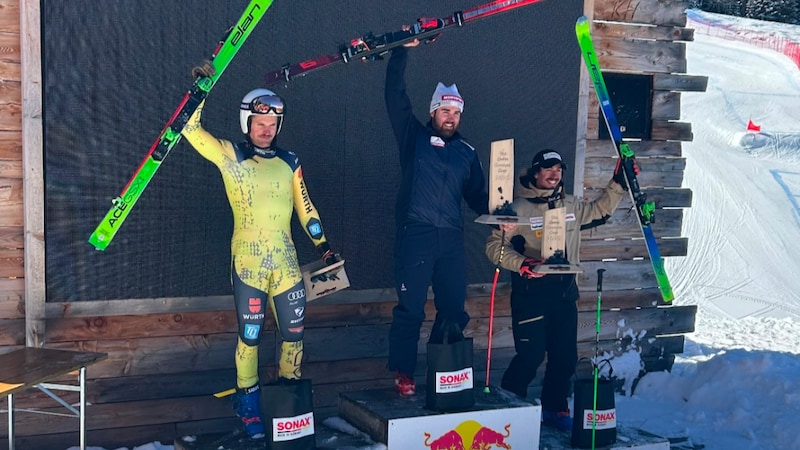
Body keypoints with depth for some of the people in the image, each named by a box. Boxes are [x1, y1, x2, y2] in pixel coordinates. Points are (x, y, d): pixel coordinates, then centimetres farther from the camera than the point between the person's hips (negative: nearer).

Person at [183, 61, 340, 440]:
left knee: (294, 334, 7)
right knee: (249, 337, 2)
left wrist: (323, 245, 14)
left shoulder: (289, 162, 10)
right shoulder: (230, 157, 0)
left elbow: (304, 207, 16)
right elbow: (190, 128, -7)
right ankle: (248, 406, 17)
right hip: (248, 263, -3)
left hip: (286, 262, 4)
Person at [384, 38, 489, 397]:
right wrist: (403, 50, -5)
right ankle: (403, 373, 7)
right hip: (414, 235, -4)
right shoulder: (414, 137, 7)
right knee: (410, 309, -3)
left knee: (454, 310, 7)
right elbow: (395, 95, -1)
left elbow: (477, 196, 18)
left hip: (451, 239, 4)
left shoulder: (467, 152, 16)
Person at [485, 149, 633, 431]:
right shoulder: (519, 208, -8)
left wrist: (619, 183, 20)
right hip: (530, 292, -6)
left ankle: (555, 408, 27)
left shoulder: (571, 206, 10)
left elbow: (600, 210, 28)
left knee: (566, 356, 9)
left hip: (565, 292, 6)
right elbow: (495, 245, -8)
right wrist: (521, 264, -23)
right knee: (531, 355, -5)